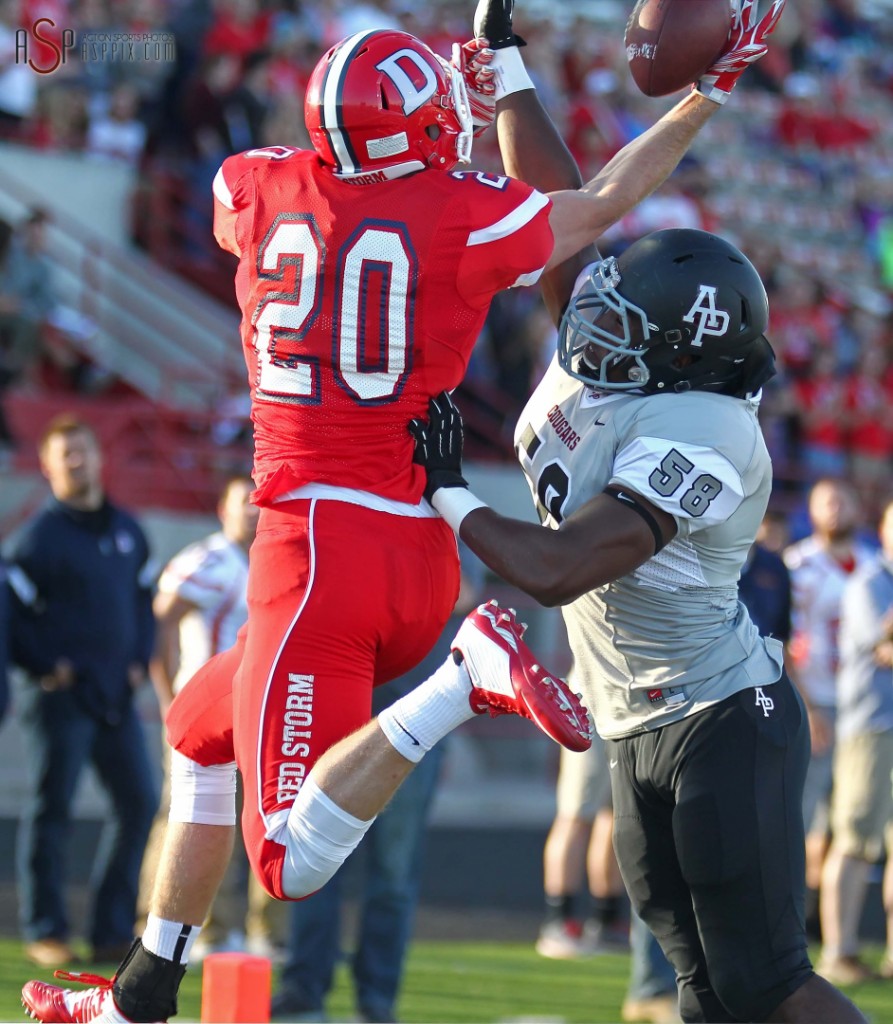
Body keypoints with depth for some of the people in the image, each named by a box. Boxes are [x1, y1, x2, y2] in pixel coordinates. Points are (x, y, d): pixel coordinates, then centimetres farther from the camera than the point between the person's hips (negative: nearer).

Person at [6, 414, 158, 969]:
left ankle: (113, 929, 10)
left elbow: (145, 599, 22)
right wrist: (45, 666, -12)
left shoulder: (127, 530, 12)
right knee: (52, 808, -3)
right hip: (60, 695, -6)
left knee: (140, 802, 2)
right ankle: (45, 930, 3)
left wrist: (139, 660, 10)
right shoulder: (42, 534, -6)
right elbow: (12, 610, -8)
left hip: (116, 695, 6)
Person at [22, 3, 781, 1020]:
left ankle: (465, 678, -28)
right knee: (201, 727, 27)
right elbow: (600, 204, 16)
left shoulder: (253, 191, -1)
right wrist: (708, 93, 25)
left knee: (292, 862, -10)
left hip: (315, 540, -4)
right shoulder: (473, 215, -3)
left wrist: (458, 98, 25)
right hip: (421, 551, 4)